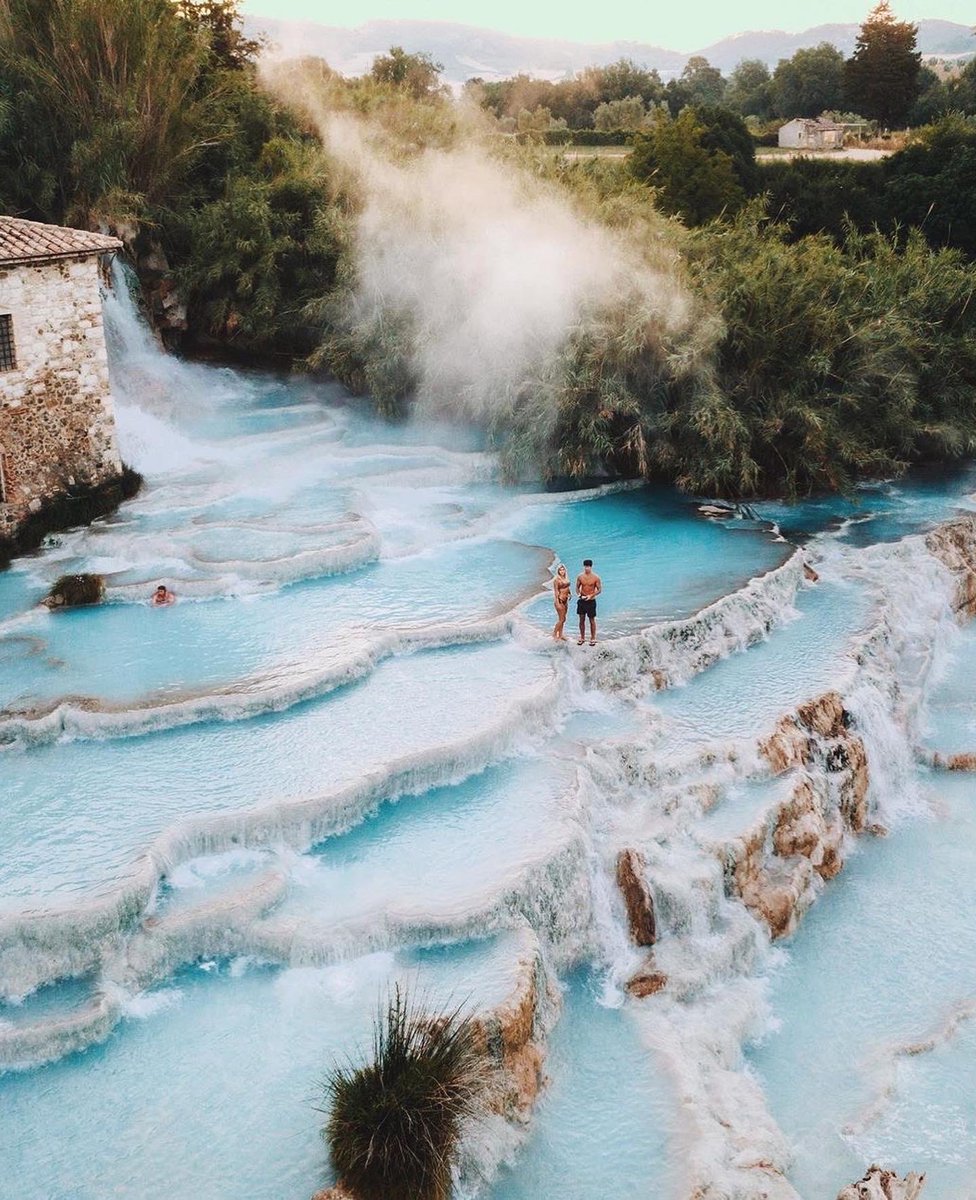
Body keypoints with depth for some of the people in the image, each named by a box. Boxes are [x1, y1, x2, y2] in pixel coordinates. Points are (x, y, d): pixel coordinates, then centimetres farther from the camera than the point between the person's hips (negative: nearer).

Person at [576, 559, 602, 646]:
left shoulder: (596, 577, -9)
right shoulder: (580, 577, 0)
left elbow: (599, 589, -6)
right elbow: (577, 587, 9)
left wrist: (591, 596, -19)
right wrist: (578, 594, -11)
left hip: (591, 601, -3)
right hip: (581, 600, 3)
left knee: (592, 620, 4)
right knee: (581, 619, 9)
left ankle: (593, 639, 14)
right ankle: (582, 638, 20)